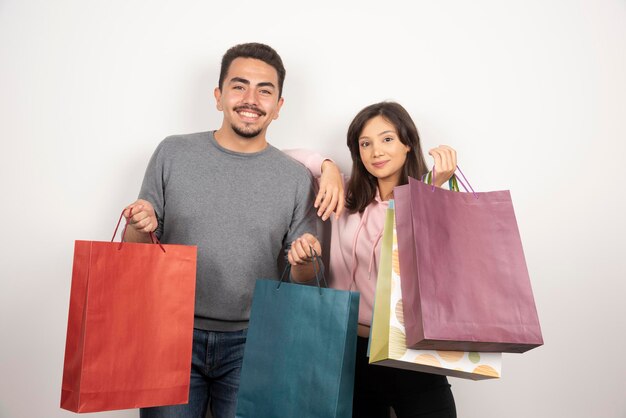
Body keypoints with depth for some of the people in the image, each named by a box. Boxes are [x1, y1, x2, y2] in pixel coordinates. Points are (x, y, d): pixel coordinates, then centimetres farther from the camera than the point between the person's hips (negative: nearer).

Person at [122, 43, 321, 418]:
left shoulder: (297, 179, -3)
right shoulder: (173, 153, -1)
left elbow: (303, 280, 2)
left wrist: (305, 260, -19)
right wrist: (141, 229, -16)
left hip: (249, 344, 0)